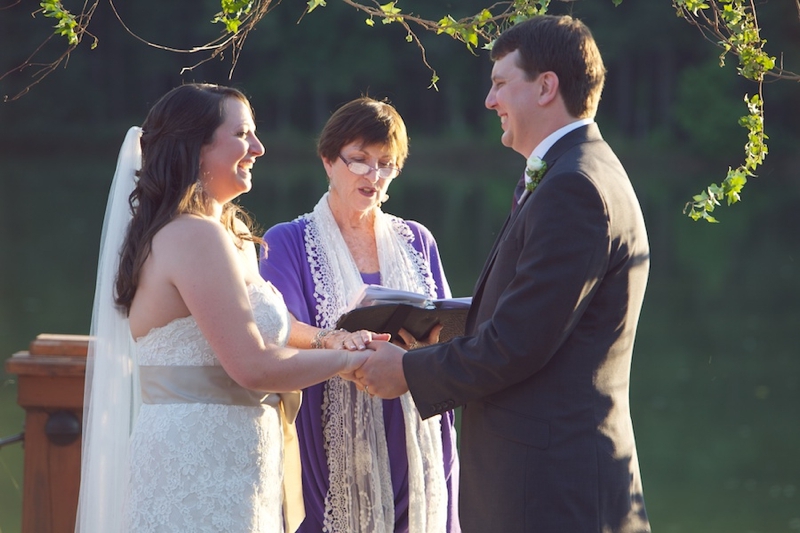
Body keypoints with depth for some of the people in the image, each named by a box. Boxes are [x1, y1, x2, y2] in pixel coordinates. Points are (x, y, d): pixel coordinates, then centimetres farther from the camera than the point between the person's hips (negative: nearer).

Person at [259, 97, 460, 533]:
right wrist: (331, 342, -32)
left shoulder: (417, 242, 13)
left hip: (414, 446, 3)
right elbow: (280, 333, -11)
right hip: (331, 445, -3)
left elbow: (448, 332, 8)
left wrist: (432, 336, -16)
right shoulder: (288, 243, 3)